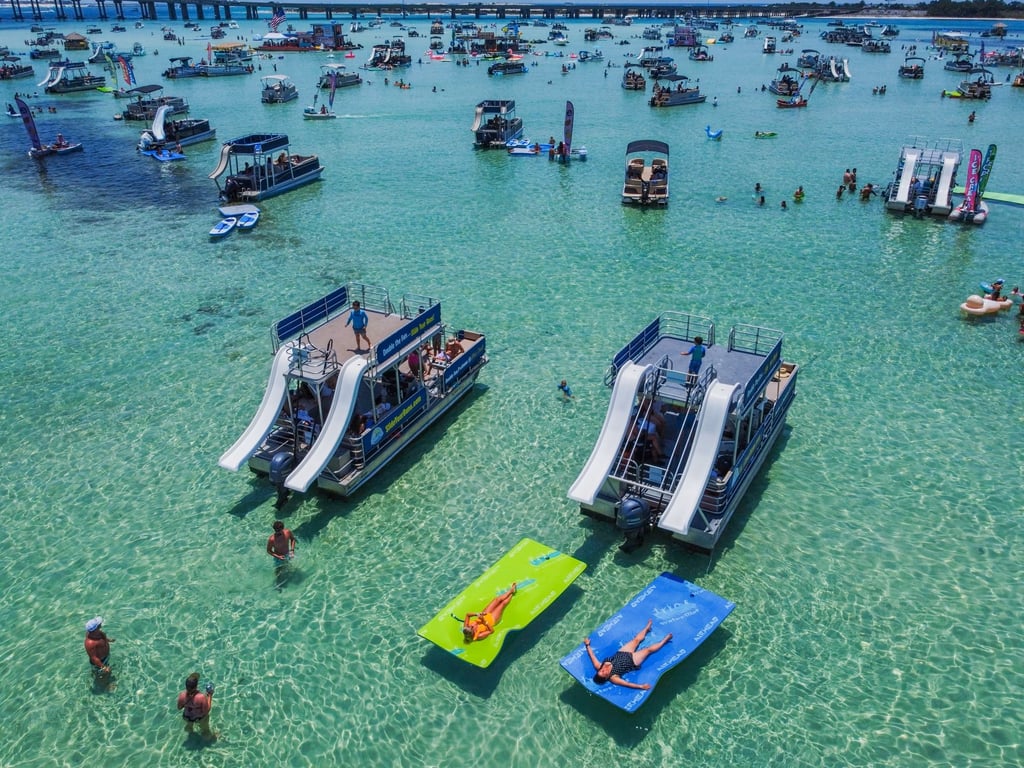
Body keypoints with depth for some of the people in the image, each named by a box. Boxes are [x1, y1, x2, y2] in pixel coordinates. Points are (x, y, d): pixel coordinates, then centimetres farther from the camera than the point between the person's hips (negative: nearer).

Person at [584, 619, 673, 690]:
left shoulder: (598, 666, -23)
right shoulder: (613, 677, -34)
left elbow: (592, 655, -13)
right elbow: (627, 684, -39)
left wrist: (587, 645, -8)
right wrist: (641, 686, -47)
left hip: (620, 654, 5)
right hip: (632, 661, -5)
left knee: (637, 639, 16)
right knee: (649, 649, 3)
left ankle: (647, 627, 46)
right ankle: (665, 639, 29)